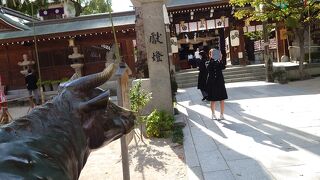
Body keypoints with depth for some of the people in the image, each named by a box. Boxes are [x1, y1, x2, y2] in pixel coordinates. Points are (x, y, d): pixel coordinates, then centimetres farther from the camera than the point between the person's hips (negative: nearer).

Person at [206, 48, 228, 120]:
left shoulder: (219, 62, 3)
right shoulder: (209, 62, -1)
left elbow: (223, 67, -15)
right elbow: (209, 69, -22)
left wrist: (221, 59, -26)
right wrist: (211, 59, -28)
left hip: (220, 82, 1)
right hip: (212, 82, -1)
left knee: (222, 99, 3)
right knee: (212, 100, 6)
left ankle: (222, 114, 14)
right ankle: (213, 114, 22)